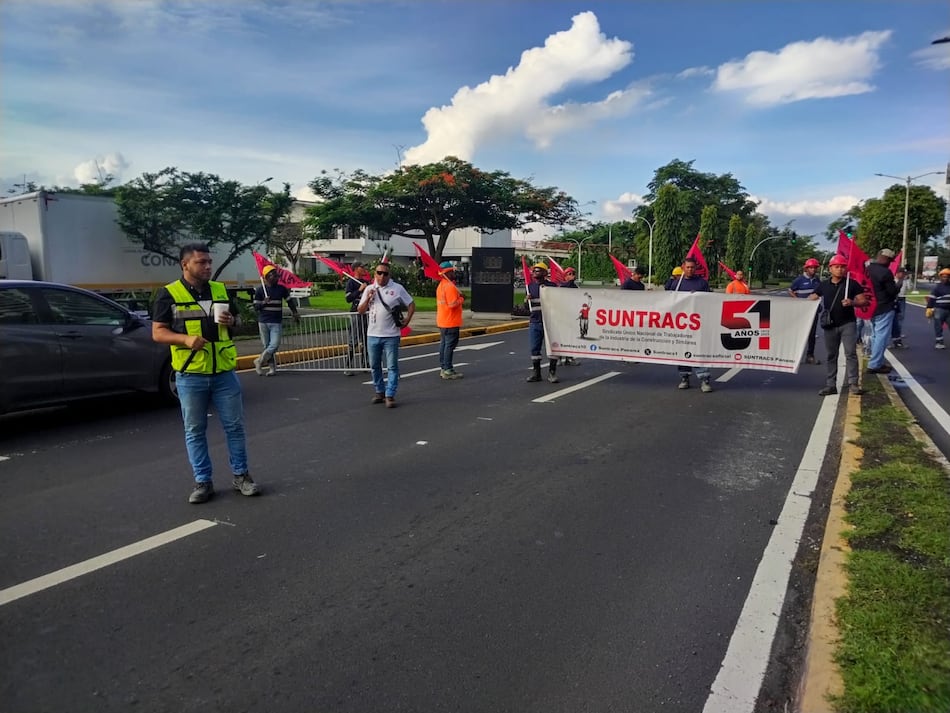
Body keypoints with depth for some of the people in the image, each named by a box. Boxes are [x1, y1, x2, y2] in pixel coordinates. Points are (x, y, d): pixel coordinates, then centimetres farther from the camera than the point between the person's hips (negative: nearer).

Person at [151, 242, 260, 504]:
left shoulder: (221, 290, 9)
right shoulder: (169, 294, -3)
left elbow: (235, 320, 20)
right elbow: (158, 332, -4)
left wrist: (231, 321, -4)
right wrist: (186, 339, -21)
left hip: (224, 372, 3)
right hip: (190, 376, -3)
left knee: (234, 425, 8)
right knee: (195, 431, 7)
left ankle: (241, 475, 21)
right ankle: (203, 481, 18)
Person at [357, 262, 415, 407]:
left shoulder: (397, 288, -1)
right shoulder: (369, 289, 8)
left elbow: (411, 305, 5)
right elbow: (360, 311, 7)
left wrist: (406, 320, -5)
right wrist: (368, 298, -9)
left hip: (391, 335, -4)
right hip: (372, 335, 4)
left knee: (392, 367, -2)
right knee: (374, 366, 13)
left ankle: (390, 395, 2)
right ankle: (379, 391, 27)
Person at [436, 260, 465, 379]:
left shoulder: (441, 285, 13)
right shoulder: (450, 286, -19)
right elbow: (452, 304, -26)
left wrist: (459, 296, 11)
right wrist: (462, 299, -11)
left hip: (442, 322, 10)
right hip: (451, 322, -10)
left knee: (443, 344, 14)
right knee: (450, 345, -5)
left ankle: (443, 367, 21)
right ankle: (448, 370, -1)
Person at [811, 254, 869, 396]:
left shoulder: (852, 284, 1)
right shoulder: (823, 285, 8)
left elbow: (863, 301, 1)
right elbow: (811, 299, 5)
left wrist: (852, 302, -19)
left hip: (847, 323, -3)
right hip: (830, 325, 3)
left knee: (850, 353, -7)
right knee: (830, 355, 7)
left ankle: (853, 383, -3)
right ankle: (830, 385, 13)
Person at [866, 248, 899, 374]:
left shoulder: (868, 269, 5)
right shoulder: (885, 272, -20)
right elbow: (893, 291, -15)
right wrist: (897, 286, 4)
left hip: (871, 307, 9)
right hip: (884, 309, -9)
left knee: (875, 336, 16)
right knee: (881, 337, -4)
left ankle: (877, 362, 24)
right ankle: (874, 365, -4)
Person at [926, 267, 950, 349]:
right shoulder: (937, 287, -2)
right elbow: (931, 298, -5)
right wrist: (929, 308, -12)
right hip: (939, 309, -3)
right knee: (938, 327, 2)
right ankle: (939, 342, 10)